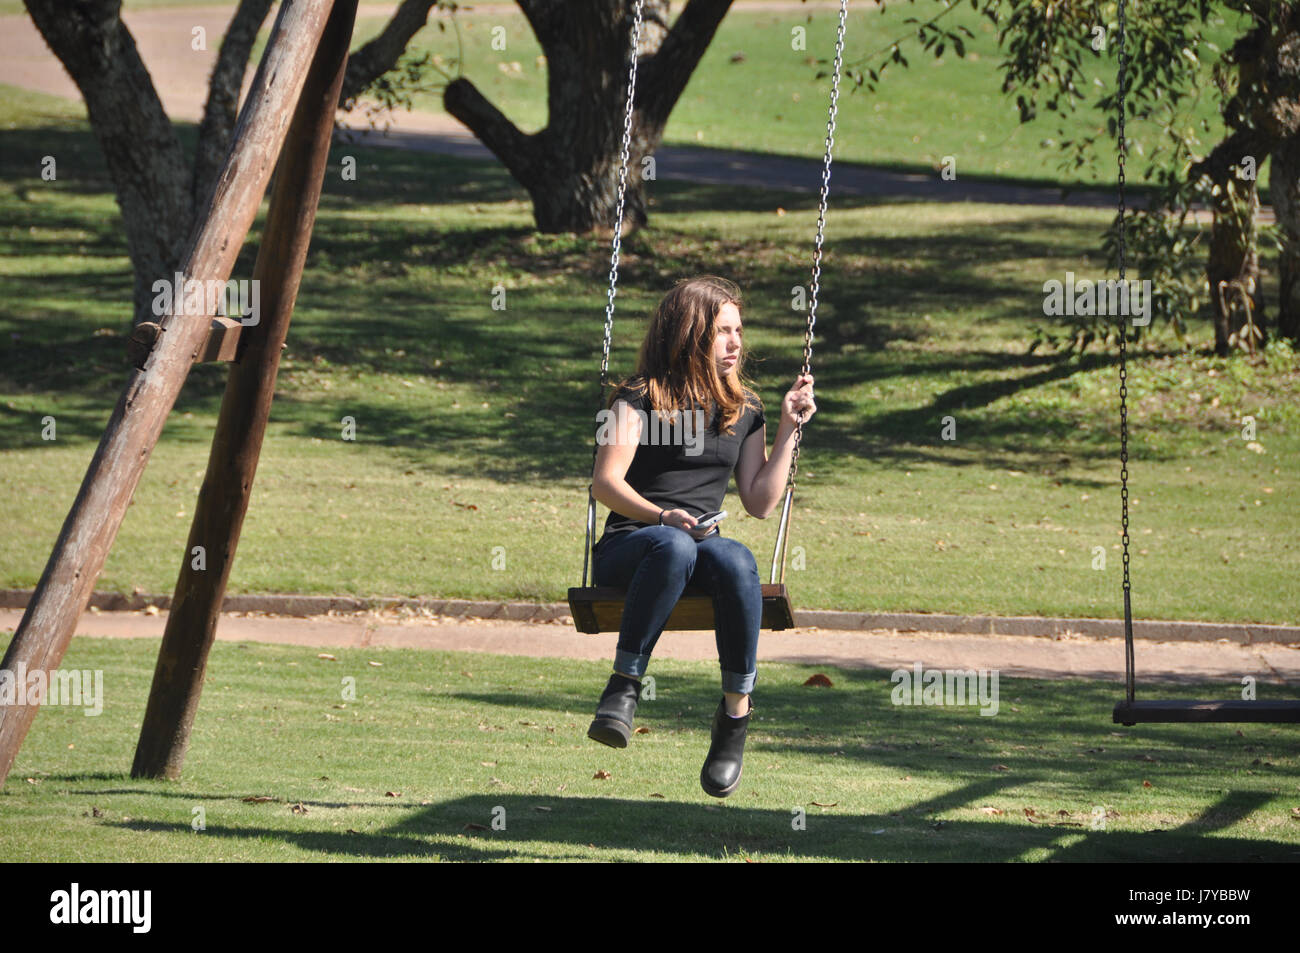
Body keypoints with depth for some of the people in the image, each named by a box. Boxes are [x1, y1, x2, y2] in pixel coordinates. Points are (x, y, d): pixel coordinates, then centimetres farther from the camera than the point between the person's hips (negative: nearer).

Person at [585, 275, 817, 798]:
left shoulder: (744, 411, 19)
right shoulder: (640, 398, 4)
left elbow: (760, 502, 14)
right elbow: (605, 483, -7)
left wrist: (788, 430, 8)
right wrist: (662, 516, -24)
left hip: (703, 544, 3)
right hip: (627, 550, -3)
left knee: (734, 559, -35)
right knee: (673, 547, -41)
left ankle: (736, 711, -31)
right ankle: (623, 687, -38)